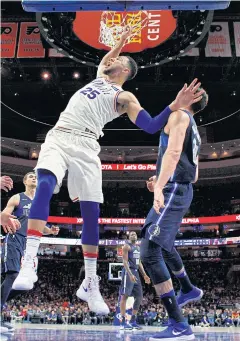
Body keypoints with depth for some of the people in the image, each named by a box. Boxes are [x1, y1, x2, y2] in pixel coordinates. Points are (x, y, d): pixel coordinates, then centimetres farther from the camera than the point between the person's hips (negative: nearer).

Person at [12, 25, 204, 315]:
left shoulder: (124, 97, 10)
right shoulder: (100, 77, 27)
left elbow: (151, 126, -2)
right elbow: (106, 58, 50)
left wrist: (175, 106, -14)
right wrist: (123, 39, 53)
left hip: (85, 146, -3)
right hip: (58, 138, 4)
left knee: (91, 214, -7)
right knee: (44, 186, -26)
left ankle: (90, 285, 6)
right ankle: (28, 263, -32)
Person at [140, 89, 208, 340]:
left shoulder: (179, 115, -3)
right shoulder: (194, 130, 24)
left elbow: (173, 151, -21)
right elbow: (194, 175, 24)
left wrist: (160, 186, -31)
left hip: (172, 190, -10)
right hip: (183, 190, 10)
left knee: (149, 253, -16)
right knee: (164, 245, 30)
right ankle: (188, 289, 48)